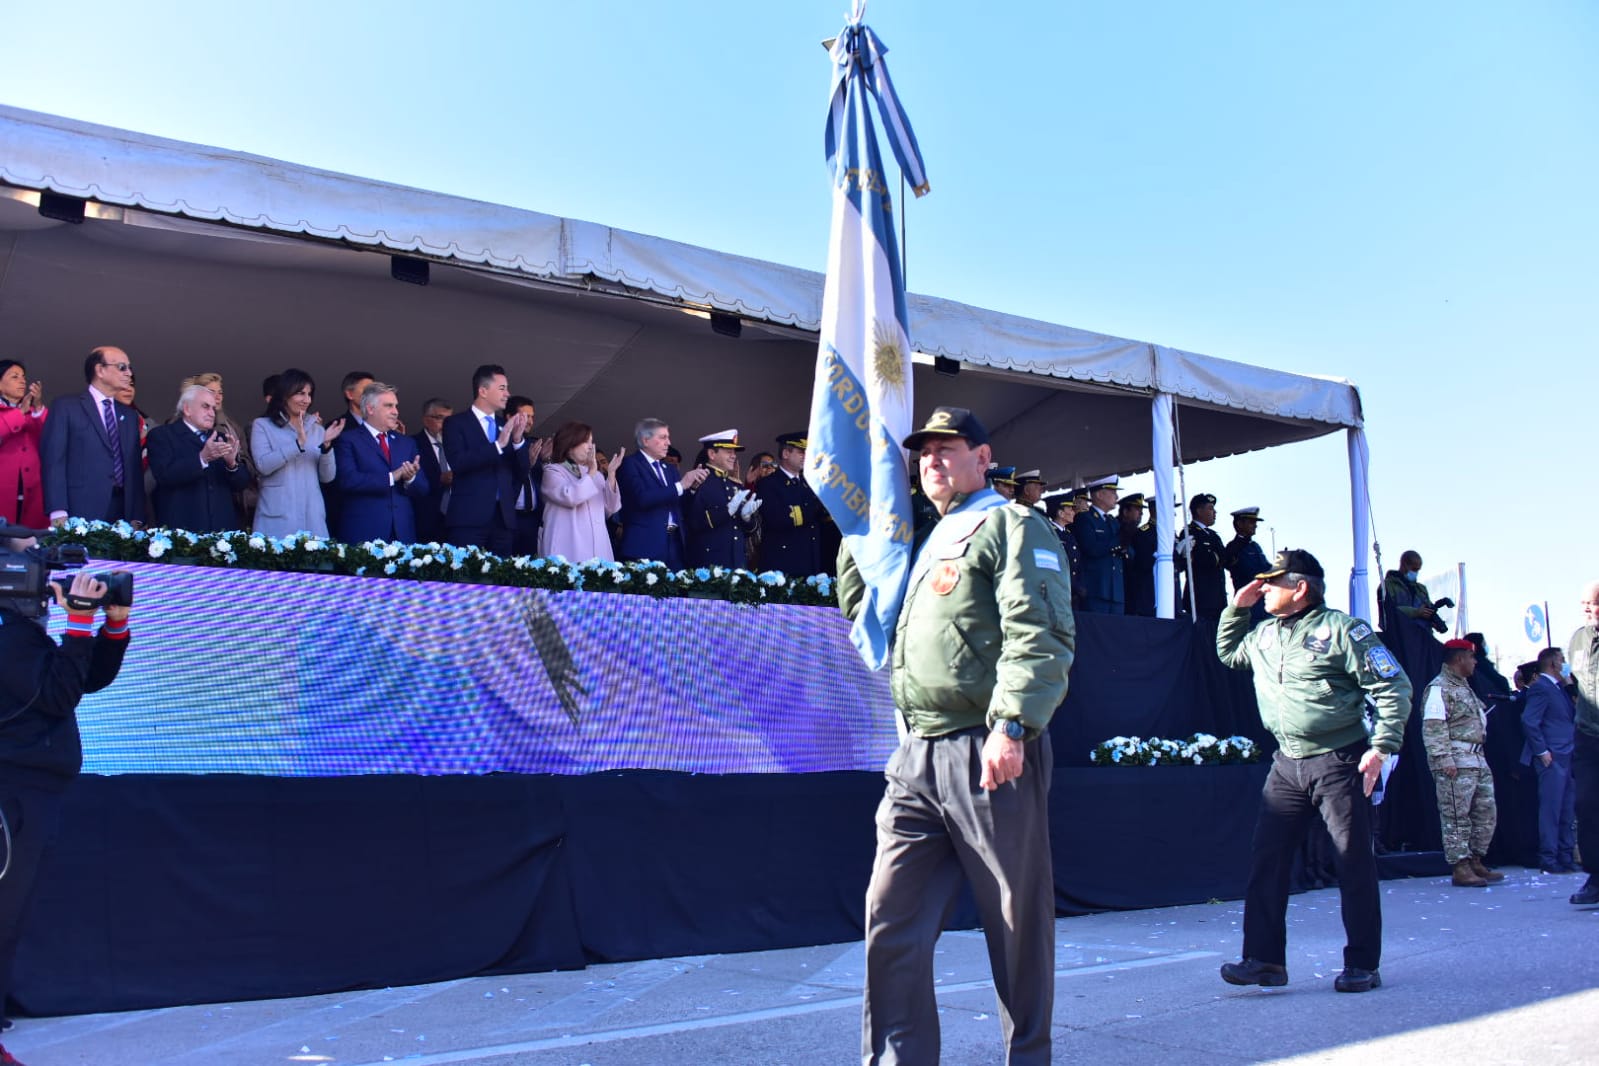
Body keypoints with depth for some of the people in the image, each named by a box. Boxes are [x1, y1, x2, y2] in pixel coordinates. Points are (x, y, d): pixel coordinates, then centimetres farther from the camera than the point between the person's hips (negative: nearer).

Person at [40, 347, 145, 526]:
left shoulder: (129, 415, 20)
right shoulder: (65, 406, 3)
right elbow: (53, 459, -4)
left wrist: (137, 517, 5)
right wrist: (58, 512, -14)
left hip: (122, 515, 4)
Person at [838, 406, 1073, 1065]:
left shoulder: (1012, 526, 0)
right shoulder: (929, 544, 26)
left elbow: (1041, 633, -14)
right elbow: (861, 606, 37)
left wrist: (1012, 724, -26)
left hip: (988, 753, -7)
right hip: (917, 761, 8)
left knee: (1018, 925, 4)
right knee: (891, 926, 3)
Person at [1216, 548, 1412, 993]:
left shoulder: (1341, 629, -8)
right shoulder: (1264, 634, 12)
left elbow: (1394, 688, -8)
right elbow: (1228, 653, 33)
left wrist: (1382, 746, -17)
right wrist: (1237, 607, 17)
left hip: (1340, 762, -6)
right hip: (1287, 764, 6)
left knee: (1354, 863, 1)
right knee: (1266, 859, 0)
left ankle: (1363, 965, 12)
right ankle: (1265, 958, 4)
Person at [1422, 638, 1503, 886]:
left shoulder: (1464, 686, 22)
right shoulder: (1439, 688, -9)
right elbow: (1433, 727, -17)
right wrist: (1444, 759, -22)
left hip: (1477, 760, 10)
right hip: (1455, 762, -10)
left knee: (1486, 812, 11)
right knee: (1456, 817, -6)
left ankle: (1475, 861, 21)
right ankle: (1460, 868, -2)